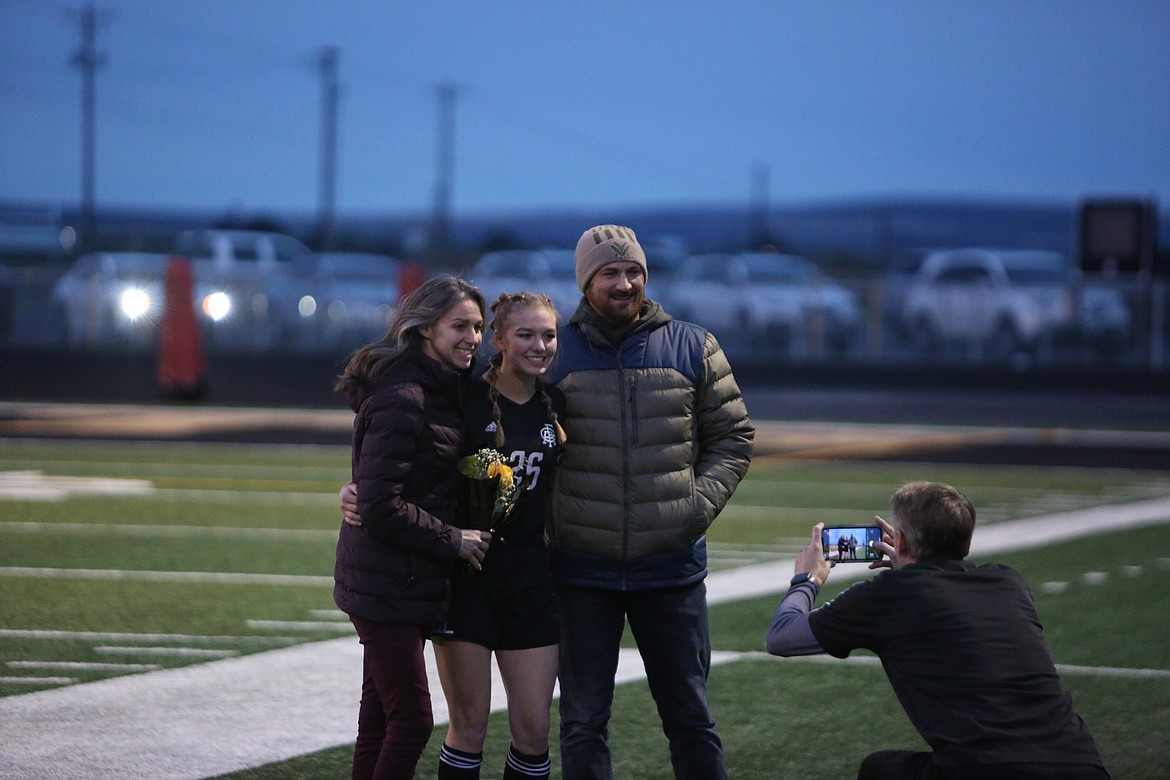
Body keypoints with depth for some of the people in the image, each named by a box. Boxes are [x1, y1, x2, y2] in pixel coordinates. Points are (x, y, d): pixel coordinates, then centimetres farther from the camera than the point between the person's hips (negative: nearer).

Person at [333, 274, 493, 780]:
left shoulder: (439, 391, 12)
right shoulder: (402, 400, -19)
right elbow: (380, 506, -22)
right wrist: (452, 541, -14)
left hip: (411, 581, 10)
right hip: (388, 582, -10)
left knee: (382, 716, 13)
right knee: (412, 719, -9)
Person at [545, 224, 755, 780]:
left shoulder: (693, 348, 4)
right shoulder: (556, 353, 2)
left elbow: (732, 438, 8)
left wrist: (699, 505, -6)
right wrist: (541, 521, -5)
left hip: (672, 565, 0)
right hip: (582, 569, 0)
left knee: (690, 717, 8)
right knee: (584, 722, 5)